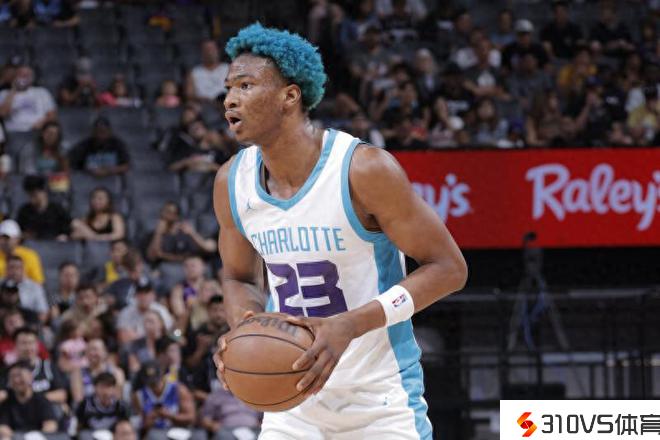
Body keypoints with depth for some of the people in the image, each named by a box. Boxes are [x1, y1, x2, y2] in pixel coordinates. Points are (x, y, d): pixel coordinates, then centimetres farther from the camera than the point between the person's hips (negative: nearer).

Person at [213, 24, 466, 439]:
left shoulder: (365, 169, -19)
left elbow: (448, 268, -16)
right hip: (293, 389, 4)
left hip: (381, 392, -4)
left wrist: (350, 325, -27)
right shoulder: (232, 183, -2)